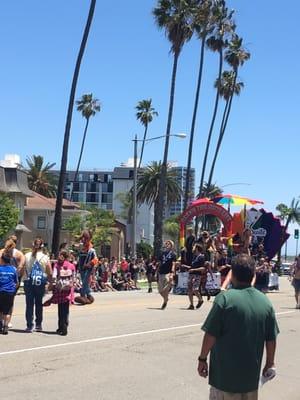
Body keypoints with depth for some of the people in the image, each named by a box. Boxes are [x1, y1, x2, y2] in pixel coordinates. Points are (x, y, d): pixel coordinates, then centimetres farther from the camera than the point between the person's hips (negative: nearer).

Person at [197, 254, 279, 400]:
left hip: (225, 372, -4)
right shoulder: (265, 301, -1)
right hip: (252, 372, 4)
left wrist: (202, 358, -3)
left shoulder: (225, 298, -16)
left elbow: (211, 334, -15)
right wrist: (270, 363, 18)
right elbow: (271, 339, 4)